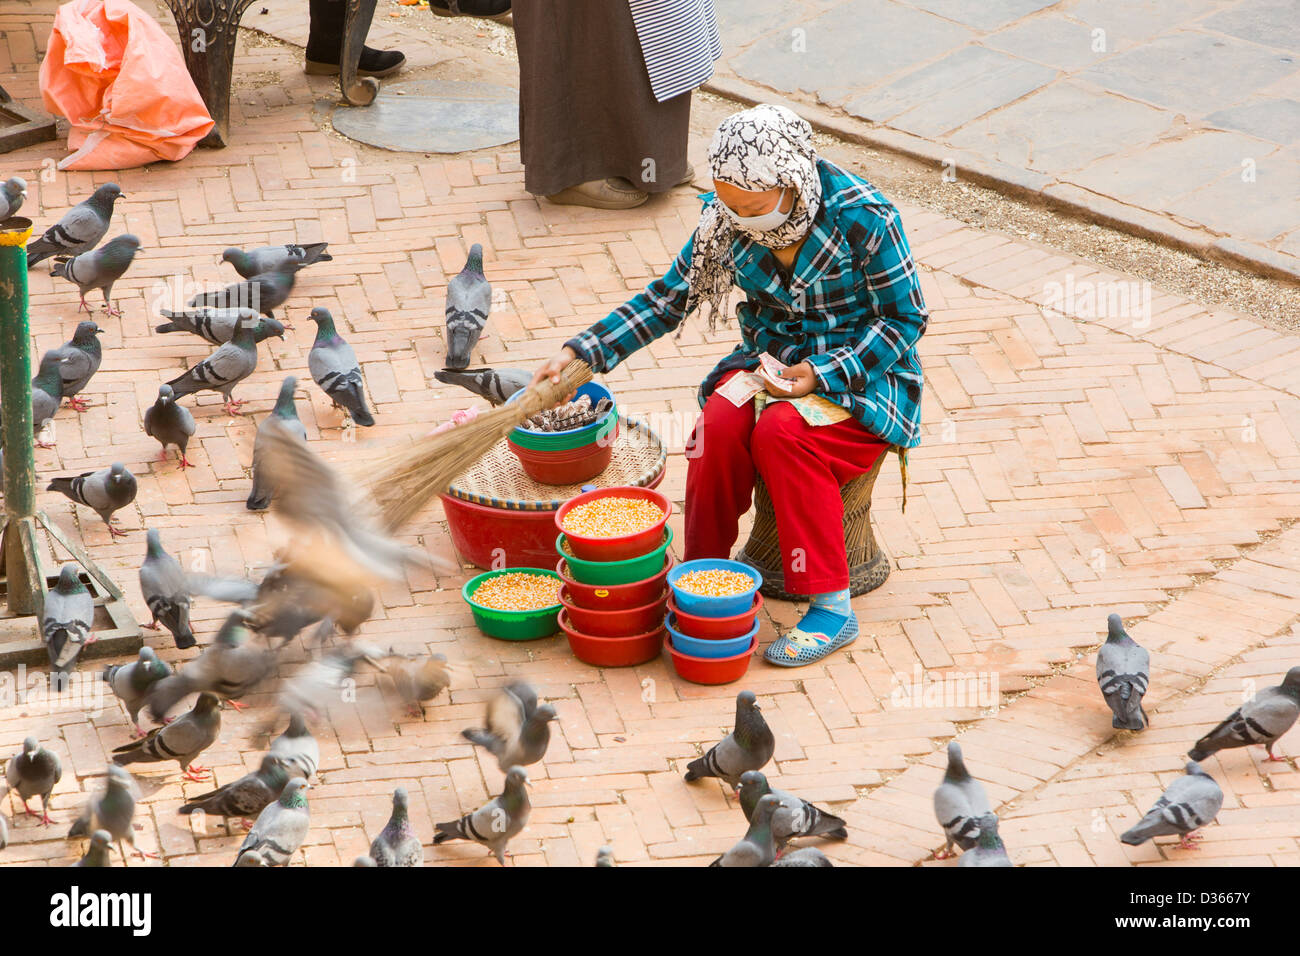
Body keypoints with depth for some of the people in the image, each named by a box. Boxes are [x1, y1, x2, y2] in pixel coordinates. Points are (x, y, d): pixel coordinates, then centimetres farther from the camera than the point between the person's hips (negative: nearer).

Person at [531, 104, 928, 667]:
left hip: (860, 373, -4)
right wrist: (580, 352, -6)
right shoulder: (727, 219, -6)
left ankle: (832, 607, -27)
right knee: (719, 424, -27)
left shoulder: (863, 218, -20)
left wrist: (825, 375, -23)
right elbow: (669, 299, 4)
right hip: (773, 360, 5)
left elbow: (905, 319, -11)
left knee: (780, 429, -33)